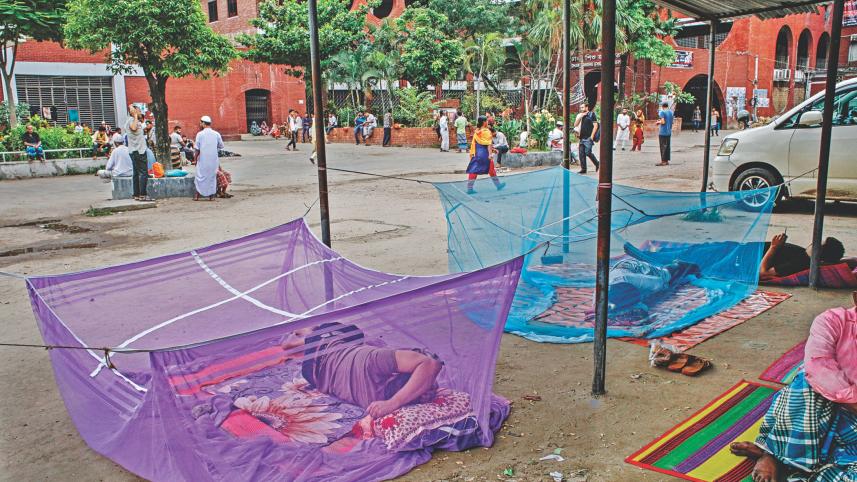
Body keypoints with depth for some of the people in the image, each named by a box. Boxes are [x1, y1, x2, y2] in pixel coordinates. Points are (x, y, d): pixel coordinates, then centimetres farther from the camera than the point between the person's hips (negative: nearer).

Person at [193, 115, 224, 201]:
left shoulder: (200, 134, -7)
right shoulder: (216, 134, -1)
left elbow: (197, 149, -5)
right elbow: (221, 146, 7)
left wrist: (195, 158, 6)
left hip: (203, 159, -2)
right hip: (214, 159, 2)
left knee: (200, 176, 9)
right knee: (212, 176, 10)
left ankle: (197, 195, 11)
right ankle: (211, 196, 11)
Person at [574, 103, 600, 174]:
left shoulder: (591, 114, -3)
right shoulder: (581, 115, 16)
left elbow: (595, 125, -9)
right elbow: (575, 125, 13)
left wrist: (592, 136, -15)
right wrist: (580, 117, -1)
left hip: (588, 138, -7)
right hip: (582, 138, 7)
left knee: (588, 152, -12)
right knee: (581, 153, 2)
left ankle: (597, 163, 11)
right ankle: (583, 169, 8)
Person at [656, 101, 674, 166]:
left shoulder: (662, 112, -11)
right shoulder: (671, 112, 11)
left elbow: (663, 122, -18)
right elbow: (672, 121, 16)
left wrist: (658, 122, 0)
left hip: (662, 132, -7)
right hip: (669, 132, 7)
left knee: (663, 146, -5)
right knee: (667, 146, 10)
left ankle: (663, 161, -7)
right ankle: (667, 160, 13)